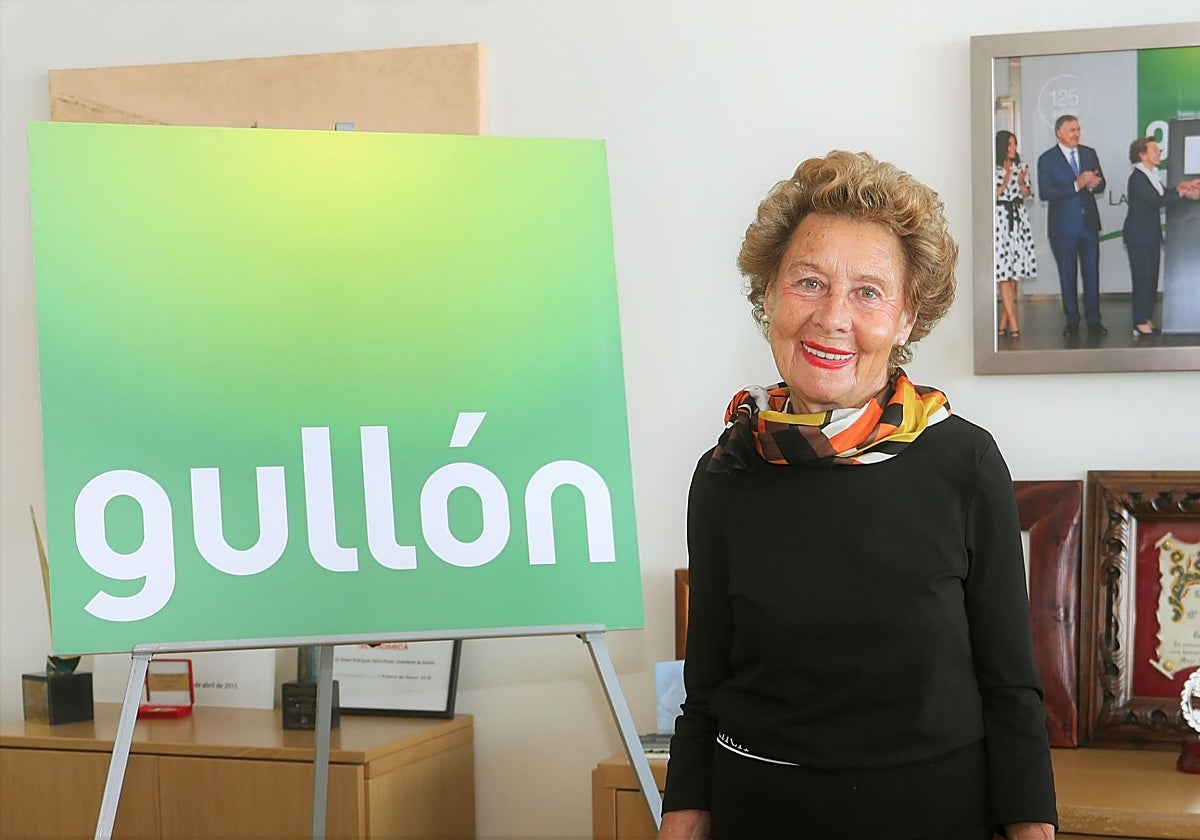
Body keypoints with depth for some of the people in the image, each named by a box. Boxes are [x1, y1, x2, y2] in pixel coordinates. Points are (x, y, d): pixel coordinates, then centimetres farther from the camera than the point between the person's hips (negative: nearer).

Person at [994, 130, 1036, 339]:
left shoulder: (1021, 167, 11)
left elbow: (1028, 195, 11)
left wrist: (1021, 183, -8)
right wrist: (1004, 184, -18)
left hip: (1019, 219, 6)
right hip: (1000, 219, -5)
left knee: (1014, 274, 6)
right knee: (1004, 273, -9)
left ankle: (1004, 321, 13)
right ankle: (1013, 323, -9)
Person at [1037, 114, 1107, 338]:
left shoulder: (1089, 153, 8)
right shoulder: (1047, 159, -5)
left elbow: (1101, 184, 10)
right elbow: (1044, 193, -15)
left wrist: (1092, 184, -15)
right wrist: (1076, 185, -21)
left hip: (1088, 222, 3)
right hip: (1064, 225, -3)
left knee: (1092, 273, 3)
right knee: (1068, 275, 6)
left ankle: (1093, 320, 9)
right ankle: (1072, 321, 15)